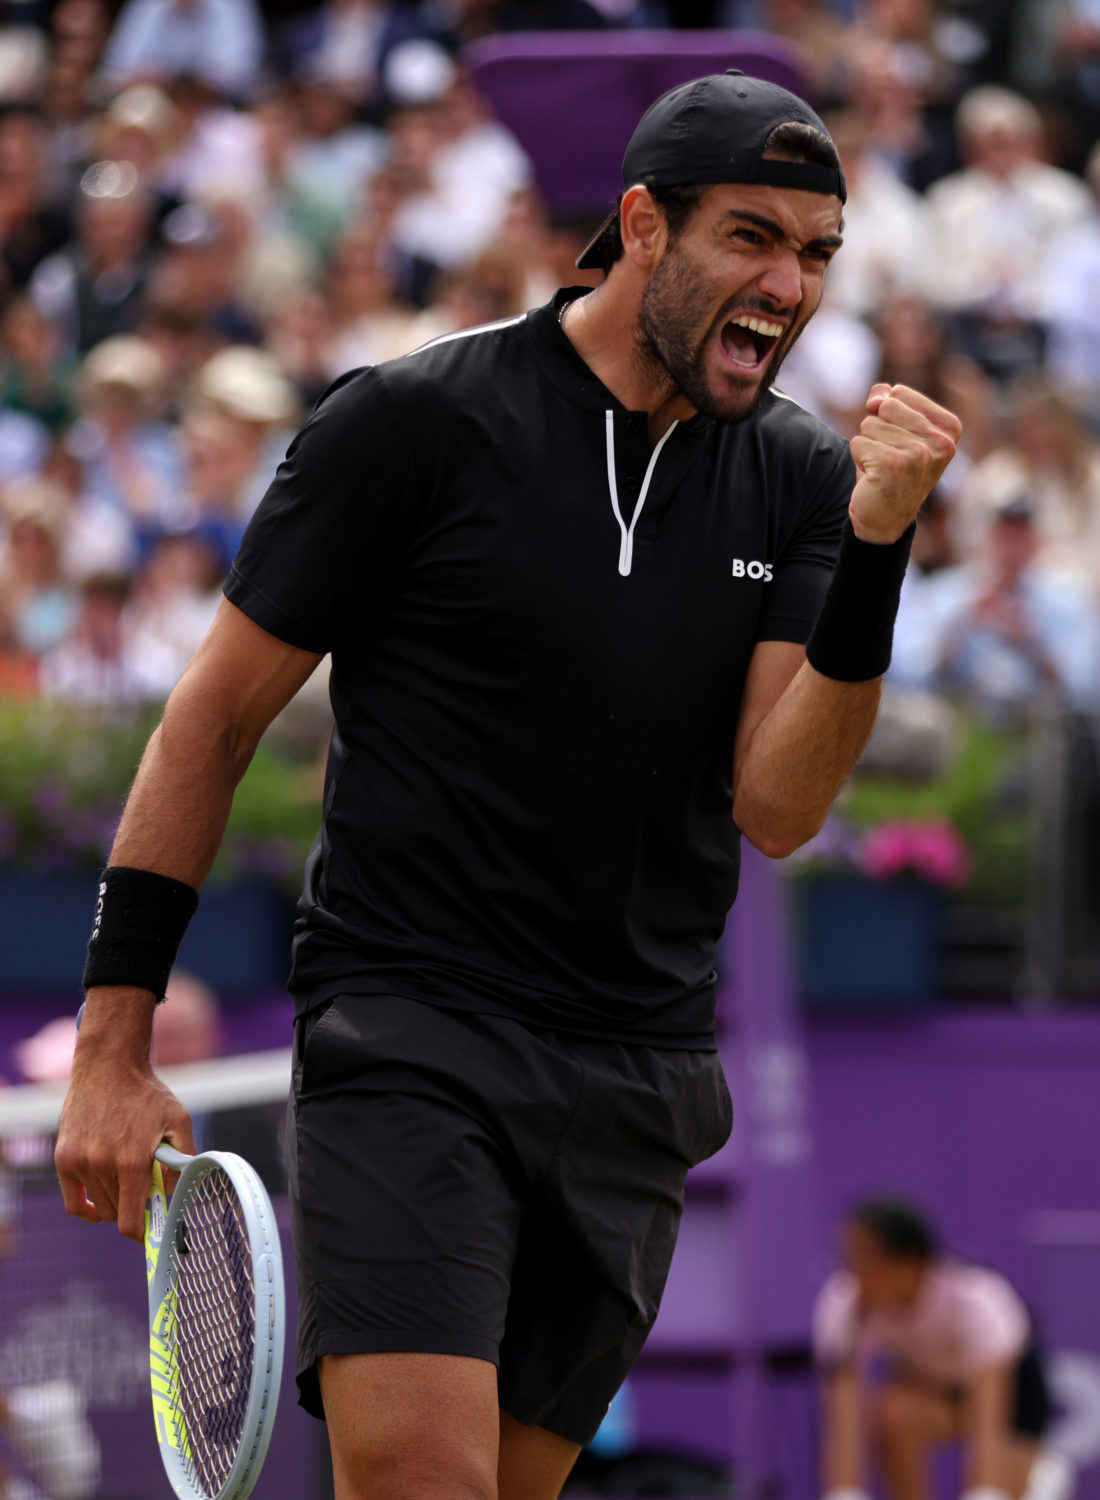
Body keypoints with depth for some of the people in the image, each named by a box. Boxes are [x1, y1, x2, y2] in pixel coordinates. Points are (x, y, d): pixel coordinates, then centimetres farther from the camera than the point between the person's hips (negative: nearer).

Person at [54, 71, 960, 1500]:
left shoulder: (799, 476, 5)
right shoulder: (411, 421, -7)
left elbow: (778, 806, -4)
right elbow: (216, 714, -1)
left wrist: (876, 546, -17)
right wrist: (114, 1046, -4)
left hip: (638, 1087, 5)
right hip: (407, 1043, -5)